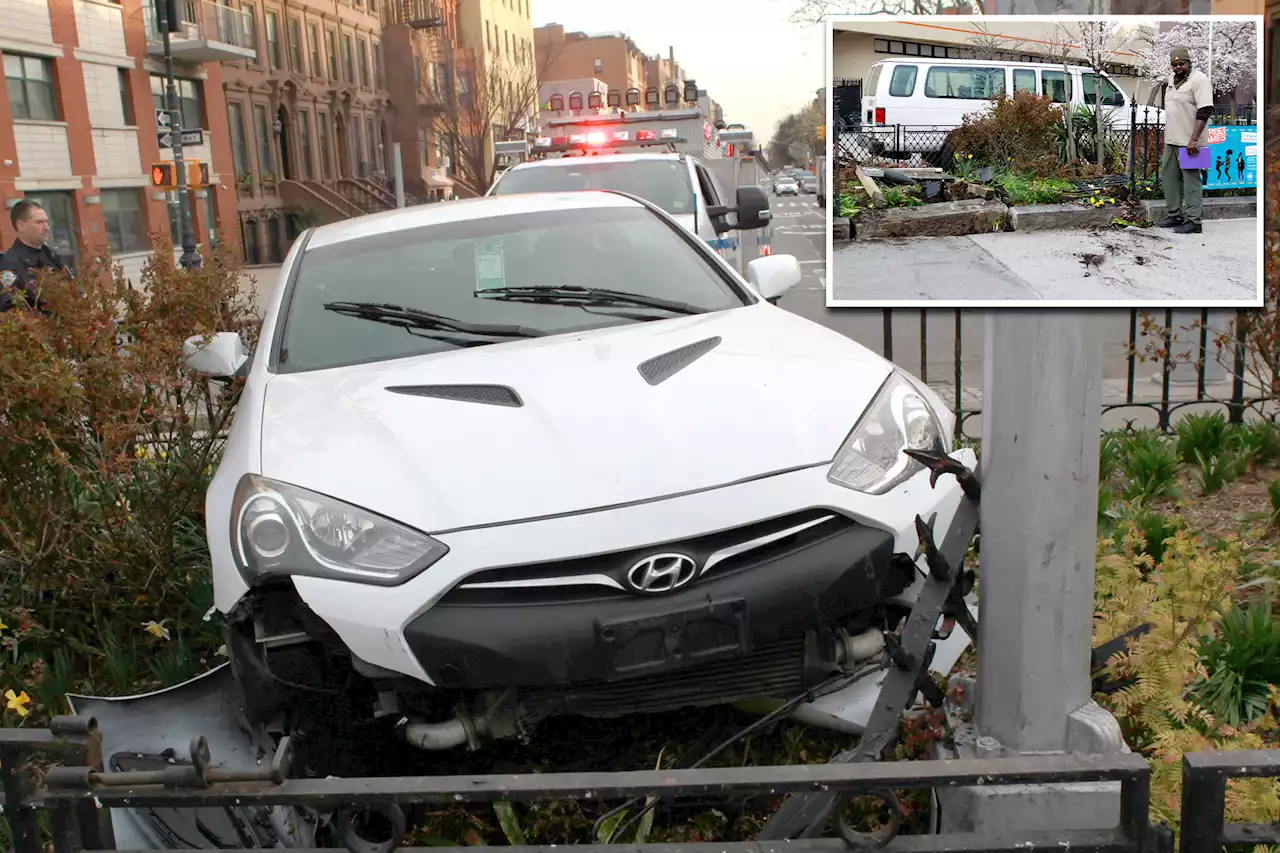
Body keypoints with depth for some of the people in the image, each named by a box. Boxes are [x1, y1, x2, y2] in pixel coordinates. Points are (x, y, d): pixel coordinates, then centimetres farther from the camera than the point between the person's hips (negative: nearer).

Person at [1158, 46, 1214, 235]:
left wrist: (1194, 139, -24)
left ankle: (1193, 221, -4)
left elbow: (1205, 111, -18)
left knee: (1190, 179, -7)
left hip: (1188, 142, -9)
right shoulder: (1172, 80, 15)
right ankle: (1174, 215, 25)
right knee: (1169, 177, 13)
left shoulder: (1199, 79, -11)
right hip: (1171, 140, 9)